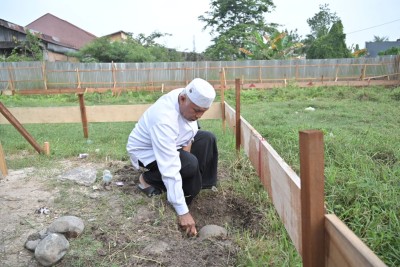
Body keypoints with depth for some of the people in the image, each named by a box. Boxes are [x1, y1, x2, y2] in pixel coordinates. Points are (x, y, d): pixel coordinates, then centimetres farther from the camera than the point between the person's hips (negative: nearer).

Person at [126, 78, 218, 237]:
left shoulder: (188, 99, -19)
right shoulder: (164, 121, -41)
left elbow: (192, 122, 6)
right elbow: (170, 169, -42)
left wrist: (189, 140, -14)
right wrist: (183, 212, -40)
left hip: (171, 142, 8)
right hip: (146, 151, -8)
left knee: (207, 139, -3)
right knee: (190, 164, -28)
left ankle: (203, 183, 8)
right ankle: (148, 179, -4)